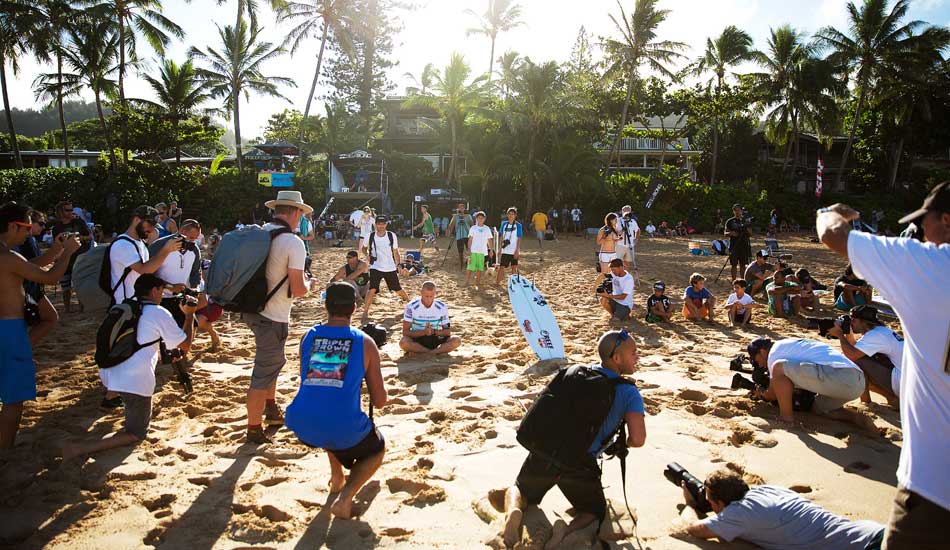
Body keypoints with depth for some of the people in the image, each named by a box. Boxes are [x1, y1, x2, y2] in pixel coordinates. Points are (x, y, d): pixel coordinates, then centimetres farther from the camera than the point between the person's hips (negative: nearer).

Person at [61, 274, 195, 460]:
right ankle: (81, 448, -12)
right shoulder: (160, 313, -4)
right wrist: (189, 315, 12)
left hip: (109, 375, 8)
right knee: (136, 434, 6)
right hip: (135, 383, -8)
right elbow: (185, 346, 2)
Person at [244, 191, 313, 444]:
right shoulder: (293, 242, -18)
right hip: (273, 317, -8)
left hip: (253, 309, 8)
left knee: (274, 360, 27)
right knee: (264, 372, 4)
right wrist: (308, 283, 1)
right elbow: (298, 290, -21)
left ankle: (271, 408, 42)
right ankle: (254, 430, 16)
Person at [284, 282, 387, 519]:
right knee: (377, 450, 29)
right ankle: (345, 498, 4)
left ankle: (337, 477, 38)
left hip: (302, 426, 4)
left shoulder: (307, 337, 8)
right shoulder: (365, 343, 1)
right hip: (343, 430, -4)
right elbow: (380, 402, 5)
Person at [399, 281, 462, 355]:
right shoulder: (411, 307, -11)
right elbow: (405, 332, -11)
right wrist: (424, 332, -25)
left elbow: (447, 331, 0)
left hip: (434, 340, 2)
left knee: (457, 341, -22)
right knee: (403, 342, -36)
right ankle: (440, 351, -25)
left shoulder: (442, 307, -5)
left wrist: (433, 331, -20)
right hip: (417, 340, -2)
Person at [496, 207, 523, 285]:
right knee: (501, 267, 2)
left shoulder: (518, 225, -4)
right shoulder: (504, 224, 5)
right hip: (505, 250, 2)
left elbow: (519, 239, -5)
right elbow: (501, 236, 11)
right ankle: (497, 282, 9)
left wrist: (517, 250, -10)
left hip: (514, 251, -2)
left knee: (514, 267, 4)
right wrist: (500, 248, 8)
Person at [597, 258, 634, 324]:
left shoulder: (629, 279, -22)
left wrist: (608, 296, -28)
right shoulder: (614, 273, -6)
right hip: (615, 300, 5)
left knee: (614, 321, -22)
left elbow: (623, 297, -23)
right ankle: (613, 314, 3)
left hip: (625, 305, -5)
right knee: (603, 300, -25)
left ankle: (625, 313, 10)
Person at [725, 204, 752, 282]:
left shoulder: (746, 221, 9)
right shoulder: (730, 221, 4)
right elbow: (725, 233, 1)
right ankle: (734, 281, 4)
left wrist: (747, 230, -13)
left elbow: (750, 234, 9)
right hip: (734, 245, -2)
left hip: (744, 245, 2)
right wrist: (731, 233, -20)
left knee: (743, 264, 5)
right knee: (734, 264, -1)